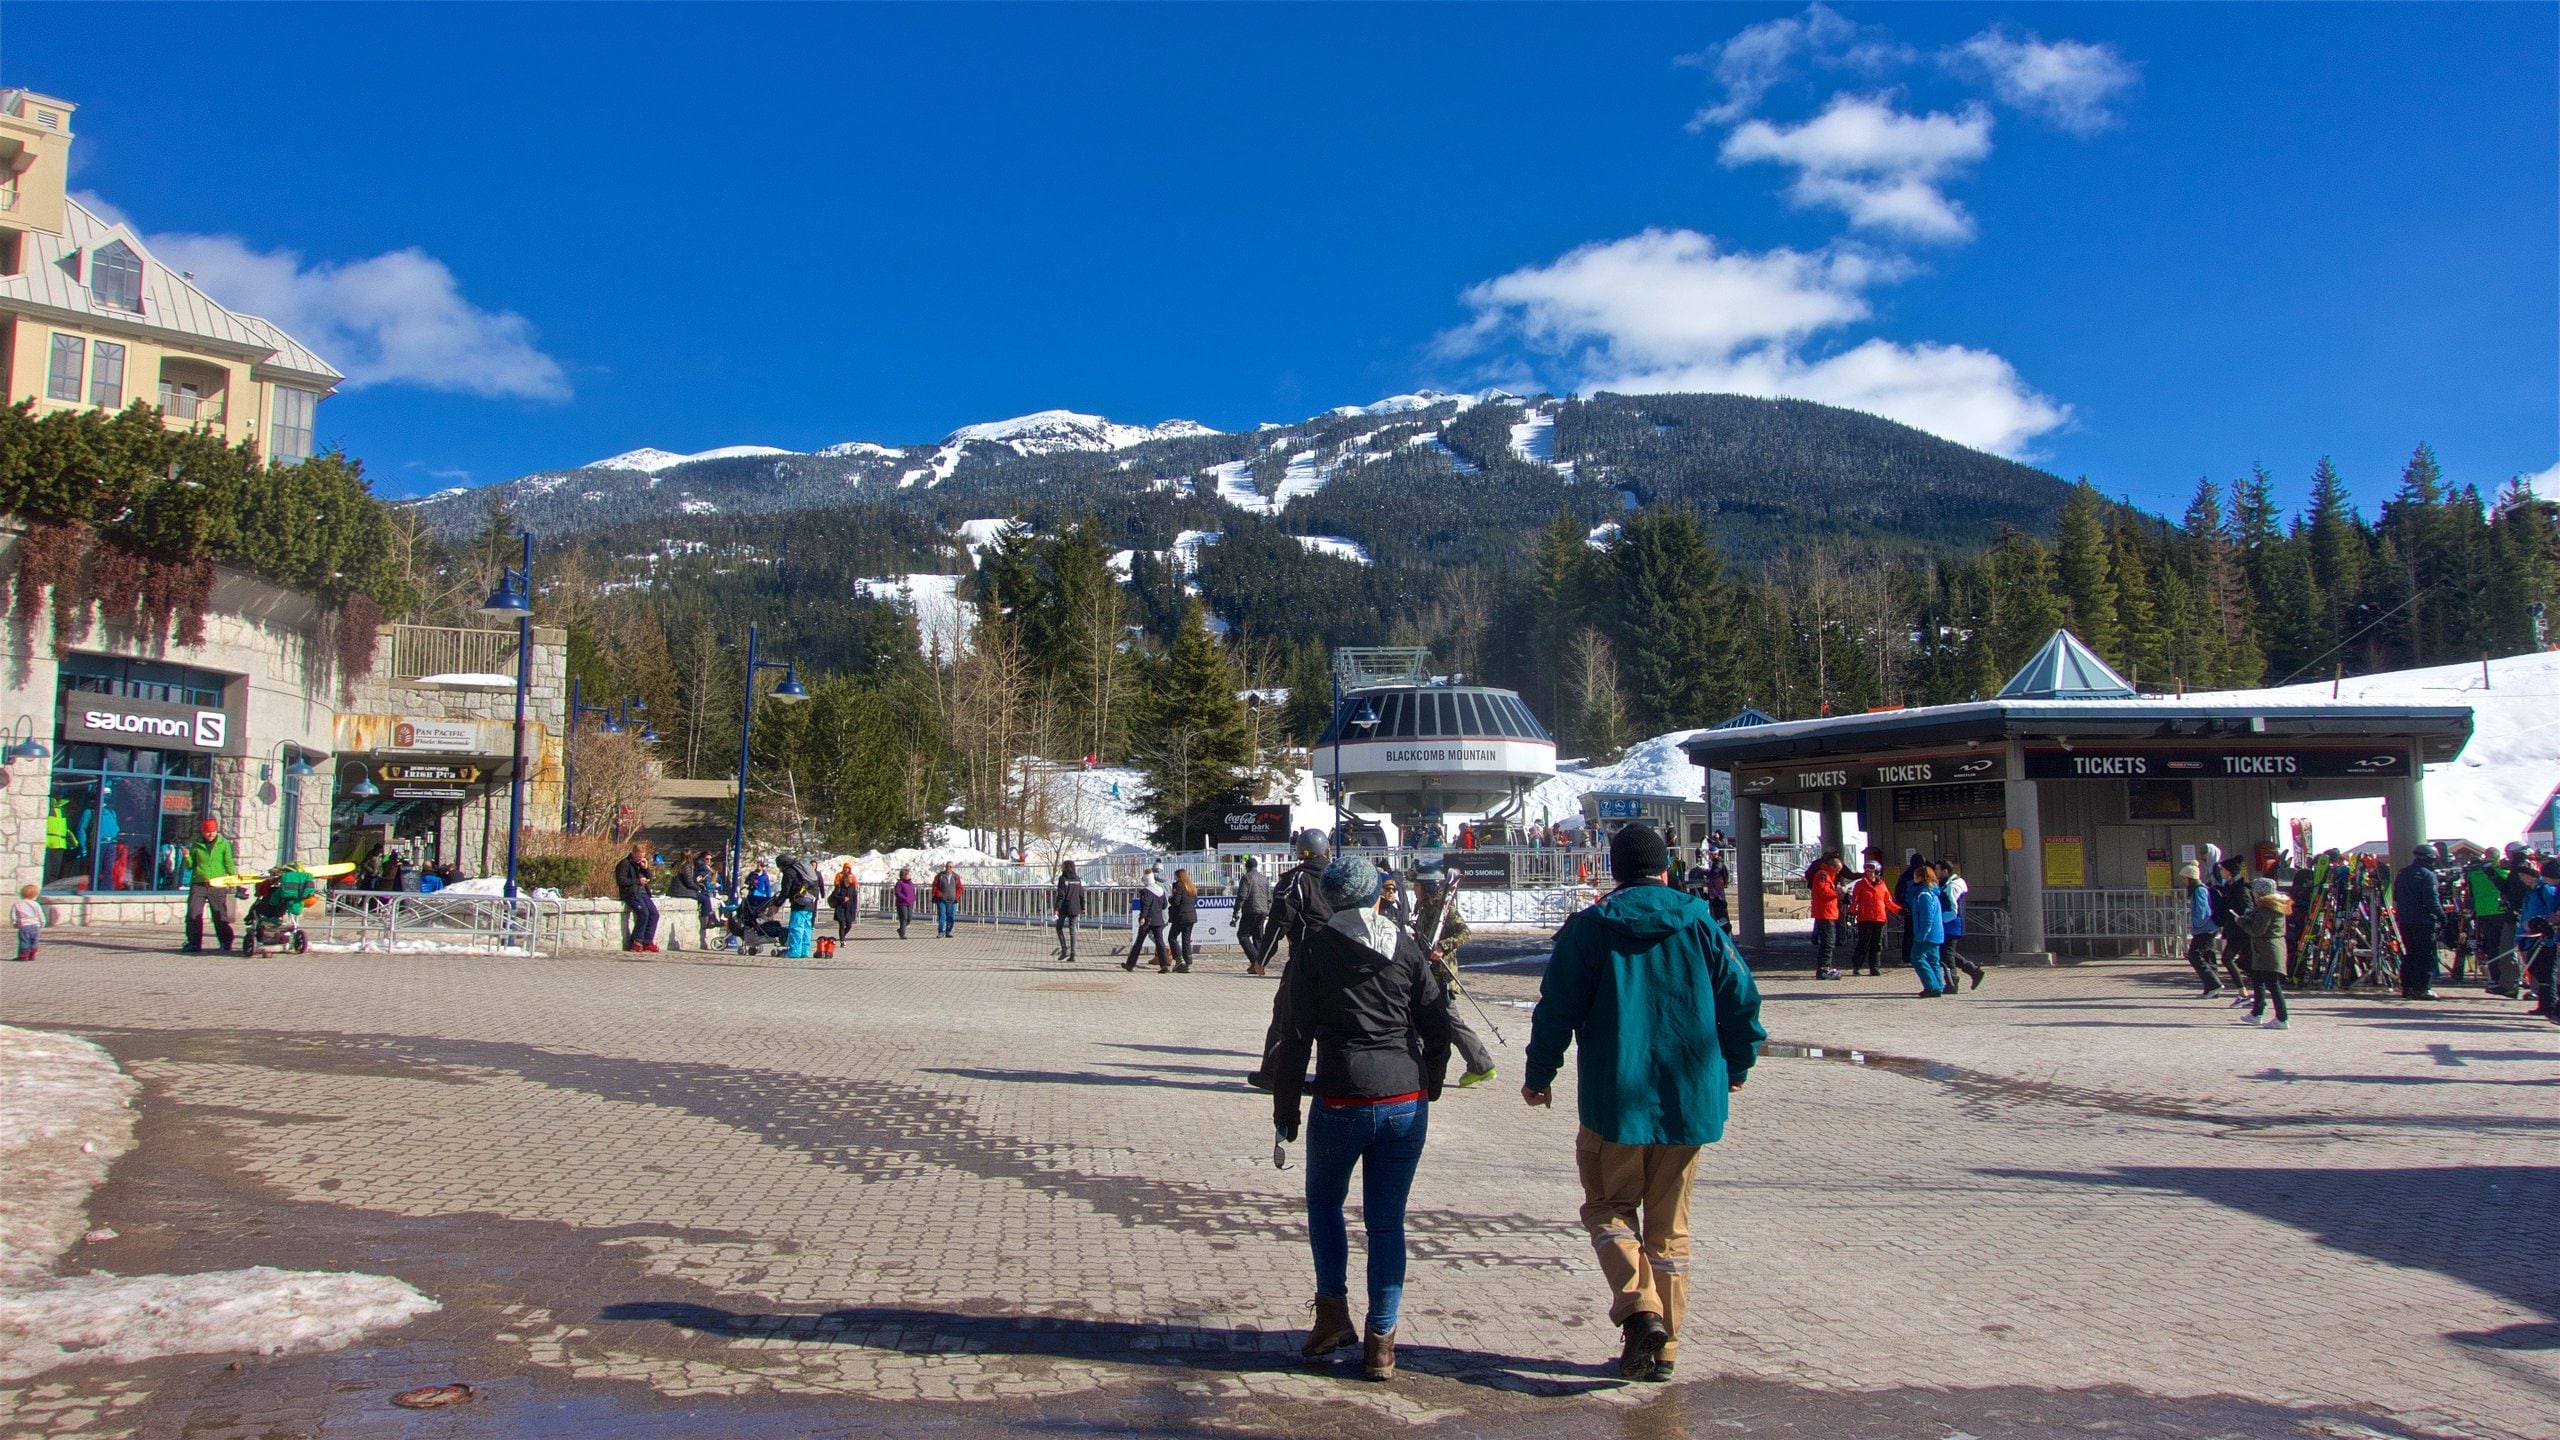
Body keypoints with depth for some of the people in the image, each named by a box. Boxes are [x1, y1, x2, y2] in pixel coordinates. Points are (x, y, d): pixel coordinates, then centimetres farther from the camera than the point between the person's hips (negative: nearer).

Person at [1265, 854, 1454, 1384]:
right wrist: (1428, 1090, 19)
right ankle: (1380, 1341, 9)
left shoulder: (1314, 948, -1)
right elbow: (1437, 1027, 7)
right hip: (1407, 1101, 2)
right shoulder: (1404, 947, 6)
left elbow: (1296, 1033, -3)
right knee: (1387, 1220, 9)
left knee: (1323, 1200, 21)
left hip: (1342, 1101, -2)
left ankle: (1333, 1314, 14)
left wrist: (1285, 1106, 4)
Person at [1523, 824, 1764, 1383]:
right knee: (1668, 1221, 13)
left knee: (1608, 1207, 12)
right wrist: (1736, 1066, 19)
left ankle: (1638, 1306, -11)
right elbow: (1741, 999, 3)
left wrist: (1539, 1075, 7)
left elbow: (1558, 1006, -6)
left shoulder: (1589, 927, -5)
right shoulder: (1701, 924, 1)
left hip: (1615, 1100, -3)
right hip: (1690, 1101, 3)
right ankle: (1662, 1346, 16)